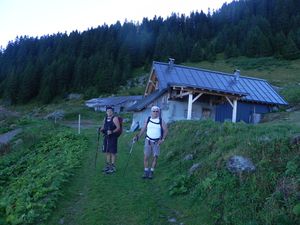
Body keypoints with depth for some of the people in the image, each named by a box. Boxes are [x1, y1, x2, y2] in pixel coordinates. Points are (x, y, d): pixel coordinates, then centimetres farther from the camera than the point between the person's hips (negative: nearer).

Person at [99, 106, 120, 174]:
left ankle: (113, 167, 5)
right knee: (107, 152, 13)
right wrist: (101, 129, 2)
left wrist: (112, 132, -25)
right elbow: (103, 127, 23)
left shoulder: (115, 118, -8)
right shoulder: (105, 118, 14)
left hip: (113, 137, -7)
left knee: (113, 152, -3)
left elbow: (118, 128, -13)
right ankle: (108, 165, 26)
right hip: (106, 137, 7)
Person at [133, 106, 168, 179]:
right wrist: (137, 136, 2)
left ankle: (151, 172, 13)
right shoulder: (147, 120, 3)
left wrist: (162, 139, -10)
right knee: (146, 157, -1)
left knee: (155, 157, 0)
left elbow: (165, 130, 1)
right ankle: (146, 172, 11)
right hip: (148, 140, 1)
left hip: (157, 142, -1)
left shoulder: (161, 121, -1)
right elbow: (143, 129, 9)